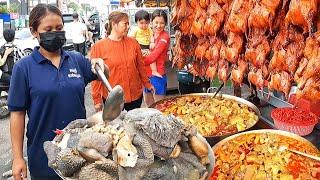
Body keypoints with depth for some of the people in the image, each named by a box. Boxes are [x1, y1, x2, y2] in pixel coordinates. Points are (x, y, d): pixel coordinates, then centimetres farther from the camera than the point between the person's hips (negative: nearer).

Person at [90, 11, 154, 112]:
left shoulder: (133, 43, 1)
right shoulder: (98, 47, -7)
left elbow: (140, 66, 11)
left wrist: (147, 84, 18)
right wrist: (97, 100, -4)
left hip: (135, 95, 3)